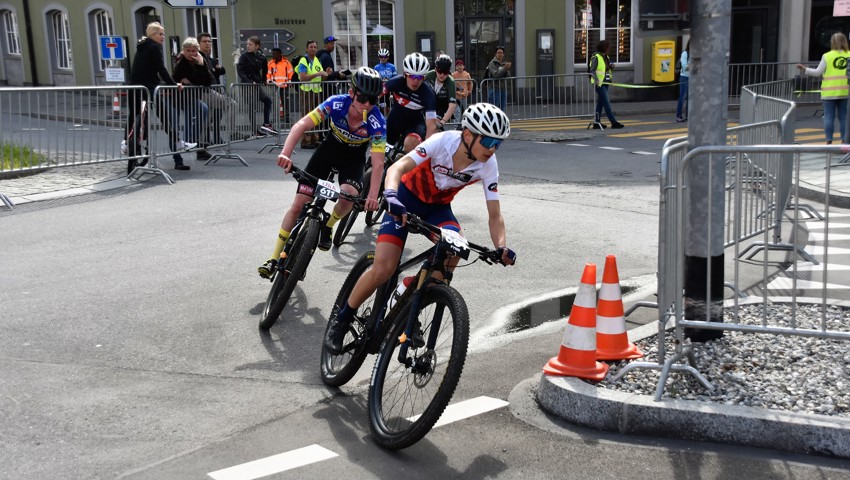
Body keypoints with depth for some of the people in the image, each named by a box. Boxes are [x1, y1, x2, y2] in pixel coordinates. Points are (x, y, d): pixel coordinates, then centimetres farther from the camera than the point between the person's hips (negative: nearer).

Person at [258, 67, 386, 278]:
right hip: (330, 147, 1)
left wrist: (372, 196, -44)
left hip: (354, 157, -1)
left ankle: (327, 227, 4)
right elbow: (302, 125, -33)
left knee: (349, 196, -32)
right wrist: (286, 153, -47)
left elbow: (378, 163, -32)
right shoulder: (336, 103, -29)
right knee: (298, 204, -5)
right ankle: (275, 259, 6)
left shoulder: (377, 122, -31)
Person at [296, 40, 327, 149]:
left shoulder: (317, 60, 17)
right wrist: (317, 74, -24)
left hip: (317, 91, 8)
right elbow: (303, 77, -20)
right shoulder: (303, 61, -8)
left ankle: (314, 140, 16)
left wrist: (325, 74, 2)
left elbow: (321, 77, 24)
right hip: (307, 91, -8)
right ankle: (305, 141, -7)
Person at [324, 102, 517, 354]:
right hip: (407, 198, -3)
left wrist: (501, 247, -35)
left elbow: (495, 215, -17)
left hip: (438, 207, 3)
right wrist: (391, 195, -58)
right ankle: (341, 320, 7)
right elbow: (397, 168, -38)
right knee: (383, 269, -17)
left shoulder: (488, 165, -19)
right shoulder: (444, 142, -30)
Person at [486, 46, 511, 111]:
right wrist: (505, 68, -28)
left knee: (502, 109, 9)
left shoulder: (504, 63, 13)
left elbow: (508, 75, 4)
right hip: (494, 89, -6)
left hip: (503, 89, 6)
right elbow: (496, 74, -19)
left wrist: (507, 69, -17)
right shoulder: (492, 63, -6)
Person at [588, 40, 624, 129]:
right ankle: (614, 122, -12)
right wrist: (596, 79, -31)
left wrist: (611, 67, -2)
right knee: (606, 103, -10)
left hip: (605, 83, 9)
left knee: (600, 103, 10)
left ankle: (596, 123, 14)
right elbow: (592, 70, -17)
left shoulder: (606, 57, 13)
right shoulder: (596, 57, -11)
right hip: (599, 83, -9)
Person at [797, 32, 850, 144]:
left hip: (829, 93, -2)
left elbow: (818, 72, -3)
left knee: (829, 117, 2)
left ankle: (829, 141, 0)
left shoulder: (827, 56, -4)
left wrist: (804, 69, 6)